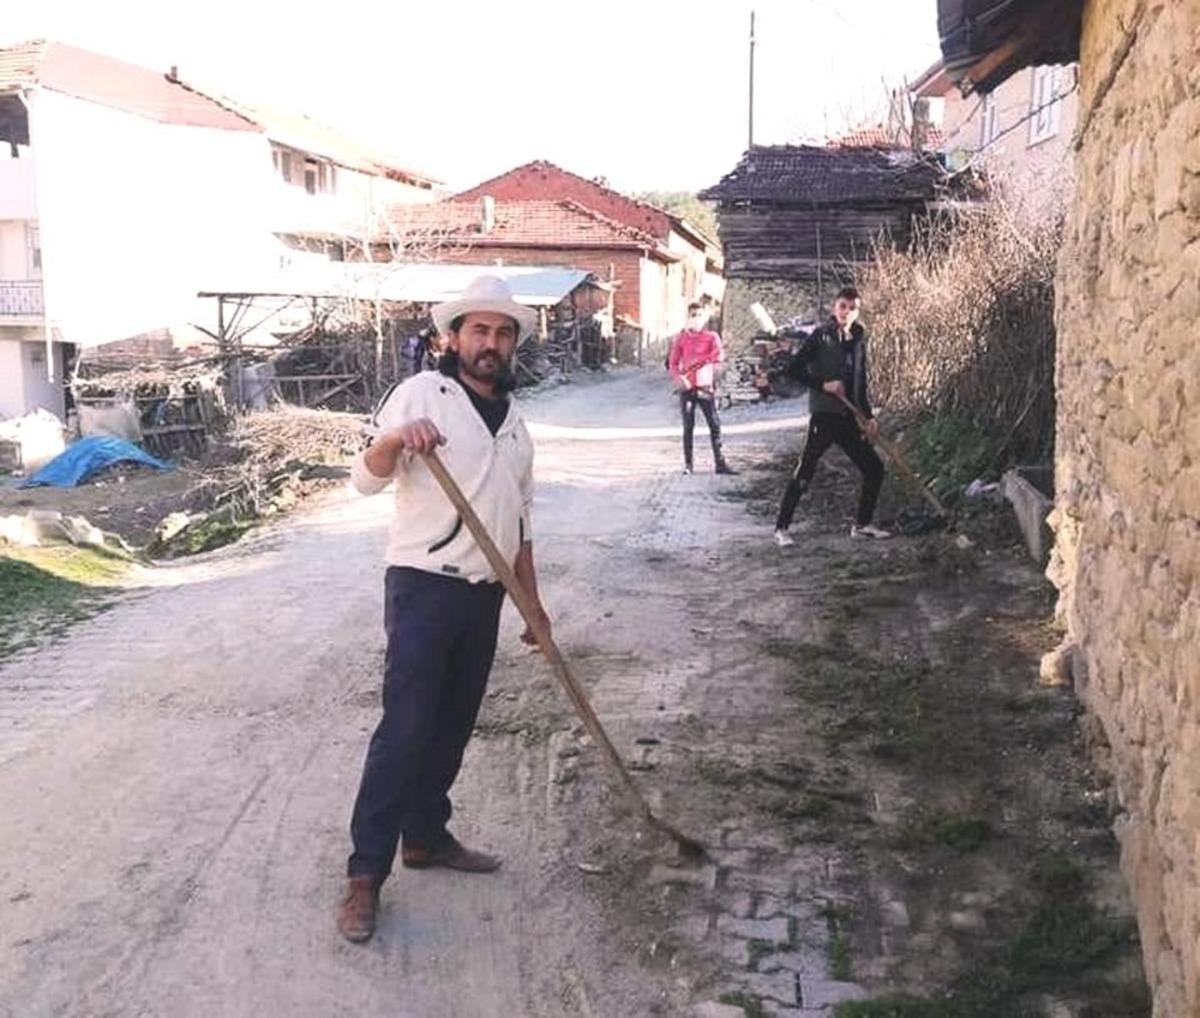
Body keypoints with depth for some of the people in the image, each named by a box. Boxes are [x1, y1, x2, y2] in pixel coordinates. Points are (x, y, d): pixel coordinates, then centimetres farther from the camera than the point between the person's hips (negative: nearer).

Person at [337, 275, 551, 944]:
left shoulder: (514, 421, 17)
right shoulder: (422, 393, -4)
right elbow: (366, 479, -14)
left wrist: (534, 601, 19)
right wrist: (395, 439, -35)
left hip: (484, 596, 7)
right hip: (424, 587, -6)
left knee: (453, 727, 13)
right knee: (405, 729, -9)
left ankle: (426, 835, 28)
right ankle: (366, 873, -2)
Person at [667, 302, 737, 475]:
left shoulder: (711, 337, 5)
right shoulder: (680, 339, 7)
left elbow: (719, 356, -11)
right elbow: (672, 364, 3)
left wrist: (696, 360, -15)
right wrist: (680, 380, -15)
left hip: (705, 387, 0)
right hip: (687, 388, 0)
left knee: (715, 424, -4)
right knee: (688, 427, 2)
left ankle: (720, 463, -1)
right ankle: (687, 464, 8)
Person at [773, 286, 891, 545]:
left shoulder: (858, 340, 12)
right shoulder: (822, 334, -6)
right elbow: (793, 369, -9)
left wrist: (869, 416, 11)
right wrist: (823, 384, -16)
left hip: (848, 418, 7)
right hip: (824, 416, -7)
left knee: (874, 468, 8)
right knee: (806, 470, -11)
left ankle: (862, 524, 22)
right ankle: (781, 528, -4)